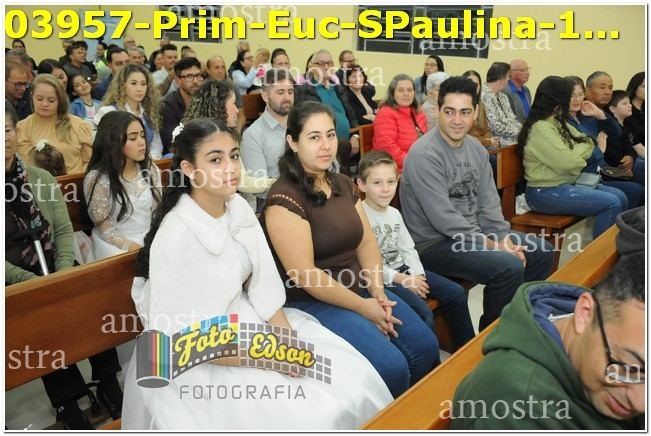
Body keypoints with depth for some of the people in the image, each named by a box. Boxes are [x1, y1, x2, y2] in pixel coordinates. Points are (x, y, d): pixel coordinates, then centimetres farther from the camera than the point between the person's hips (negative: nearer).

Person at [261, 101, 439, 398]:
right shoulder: (284, 199, -17)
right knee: (392, 367, -19)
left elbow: (367, 242, 8)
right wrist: (362, 307, -15)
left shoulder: (343, 185, 8)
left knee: (425, 347, 0)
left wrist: (377, 294, -7)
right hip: (313, 303, -8)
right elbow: (305, 275, -21)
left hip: (360, 287, 8)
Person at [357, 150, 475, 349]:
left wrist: (417, 275, -5)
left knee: (456, 293, 4)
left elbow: (408, 249, 13)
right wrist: (400, 279, -20)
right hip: (382, 279, -9)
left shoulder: (394, 214, 10)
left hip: (404, 270, 9)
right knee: (423, 312, -27)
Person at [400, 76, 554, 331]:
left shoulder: (476, 148, 5)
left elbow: (488, 203, 7)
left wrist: (504, 239, -8)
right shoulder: (424, 154, -21)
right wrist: (492, 245, -20)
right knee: (509, 267, -26)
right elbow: (444, 220, -24)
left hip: (473, 233, 9)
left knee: (542, 251, 9)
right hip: (434, 243, -9)